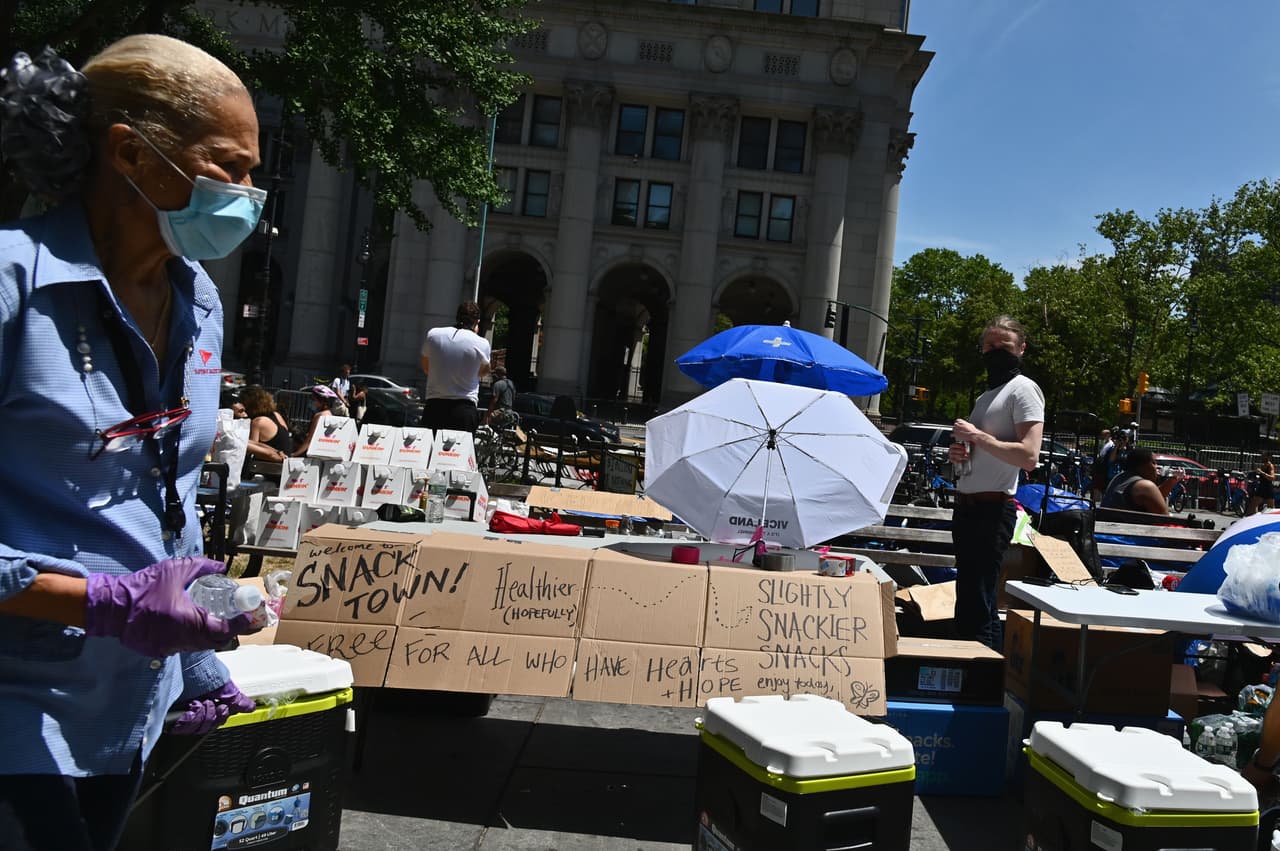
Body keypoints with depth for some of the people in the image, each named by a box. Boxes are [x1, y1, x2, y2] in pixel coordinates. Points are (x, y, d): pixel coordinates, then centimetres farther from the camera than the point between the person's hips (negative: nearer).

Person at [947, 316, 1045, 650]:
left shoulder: (1023, 389, -6)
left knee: (978, 607, -11)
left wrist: (978, 436, -16)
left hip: (992, 509, -10)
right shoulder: (985, 396, 22)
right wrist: (958, 453, 11)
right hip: (966, 506, 10)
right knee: (967, 602, 14)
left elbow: (1028, 456, -19)